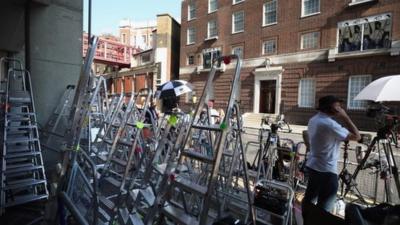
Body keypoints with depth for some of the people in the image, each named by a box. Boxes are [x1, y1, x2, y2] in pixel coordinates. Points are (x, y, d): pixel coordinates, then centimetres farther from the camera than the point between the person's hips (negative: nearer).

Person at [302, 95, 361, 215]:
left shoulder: (313, 120, 6)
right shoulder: (330, 124, -22)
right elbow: (356, 136, -14)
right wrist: (345, 117, -11)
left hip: (312, 166, 9)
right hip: (326, 170, -9)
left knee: (309, 199, 20)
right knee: (323, 208, 1)